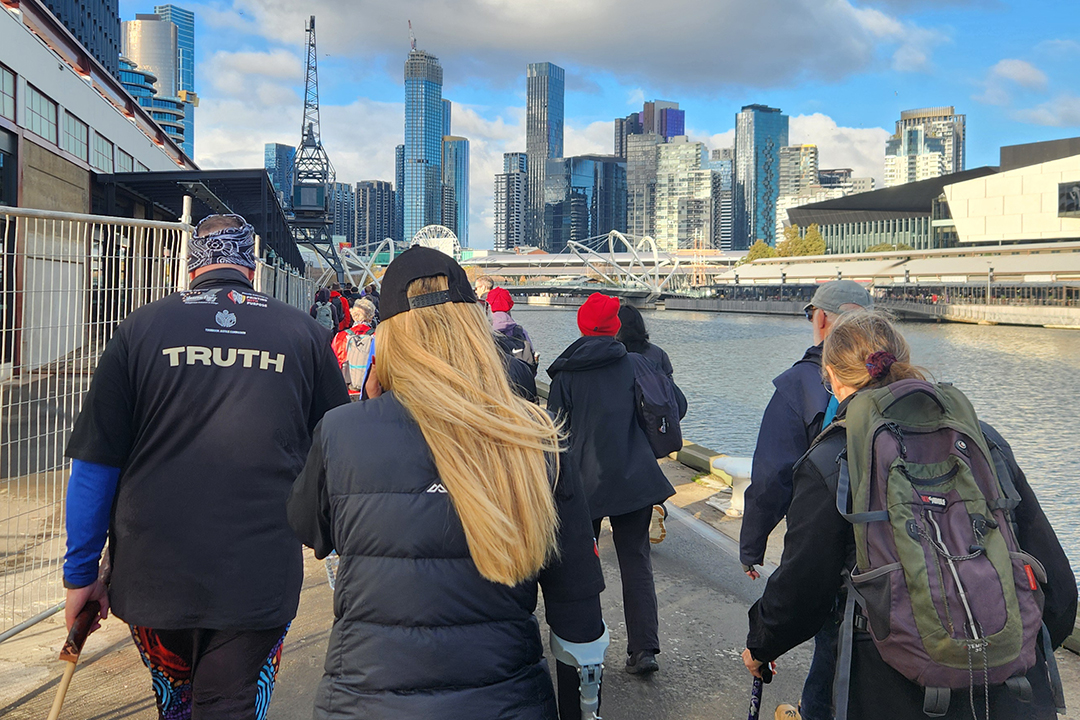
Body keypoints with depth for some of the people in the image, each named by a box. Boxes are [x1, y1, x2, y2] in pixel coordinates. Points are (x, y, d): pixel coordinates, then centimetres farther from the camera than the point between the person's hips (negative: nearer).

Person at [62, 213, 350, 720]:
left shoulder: (141, 327, -2)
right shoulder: (304, 333, -1)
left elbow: (95, 464, -1)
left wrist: (81, 573, 8)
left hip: (152, 576, 2)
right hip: (261, 578, -2)